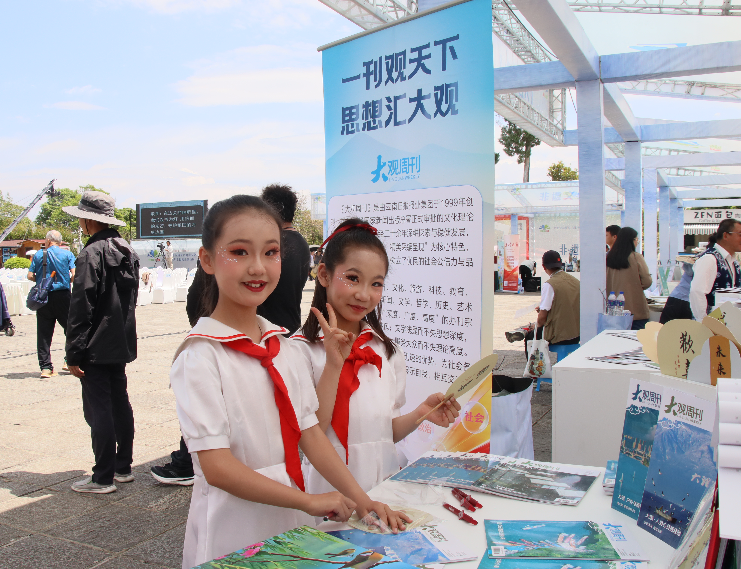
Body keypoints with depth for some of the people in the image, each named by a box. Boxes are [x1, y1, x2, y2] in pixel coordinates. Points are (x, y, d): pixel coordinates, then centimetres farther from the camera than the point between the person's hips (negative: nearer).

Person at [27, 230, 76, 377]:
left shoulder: (38, 255, 6)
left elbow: (30, 276, 2)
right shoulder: (67, 254, 1)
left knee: (44, 332, 5)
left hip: (43, 297, 2)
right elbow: (74, 275, -7)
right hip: (62, 295, -2)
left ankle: (45, 367, 4)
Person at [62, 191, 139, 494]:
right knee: (119, 403, 15)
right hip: (122, 343, 8)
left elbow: (81, 308, -18)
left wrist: (74, 353, -14)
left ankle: (103, 478, 5)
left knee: (98, 409, -2)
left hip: (96, 347, -8)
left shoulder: (91, 254, -17)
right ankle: (123, 466, 25)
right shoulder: (127, 251, 9)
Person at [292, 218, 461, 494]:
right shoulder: (302, 349, -9)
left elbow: (387, 432, 11)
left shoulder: (388, 352, 8)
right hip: (328, 489, -3)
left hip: (383, 481, 4)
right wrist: (334, 364, -19)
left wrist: (420, 414, -7)